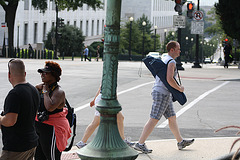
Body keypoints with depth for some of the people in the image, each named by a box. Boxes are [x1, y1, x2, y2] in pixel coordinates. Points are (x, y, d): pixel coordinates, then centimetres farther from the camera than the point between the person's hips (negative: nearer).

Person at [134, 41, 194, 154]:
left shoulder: (164, 59, 17)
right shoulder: (171, 62, -14)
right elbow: (169, 79, -26)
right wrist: (179, 89, -12)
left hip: (164, 94, 10)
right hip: (162, 93, -10)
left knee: (172, 118, 15)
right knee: (154, 120, -9)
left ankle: (180, 142, 24)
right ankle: (140, 144, -8)